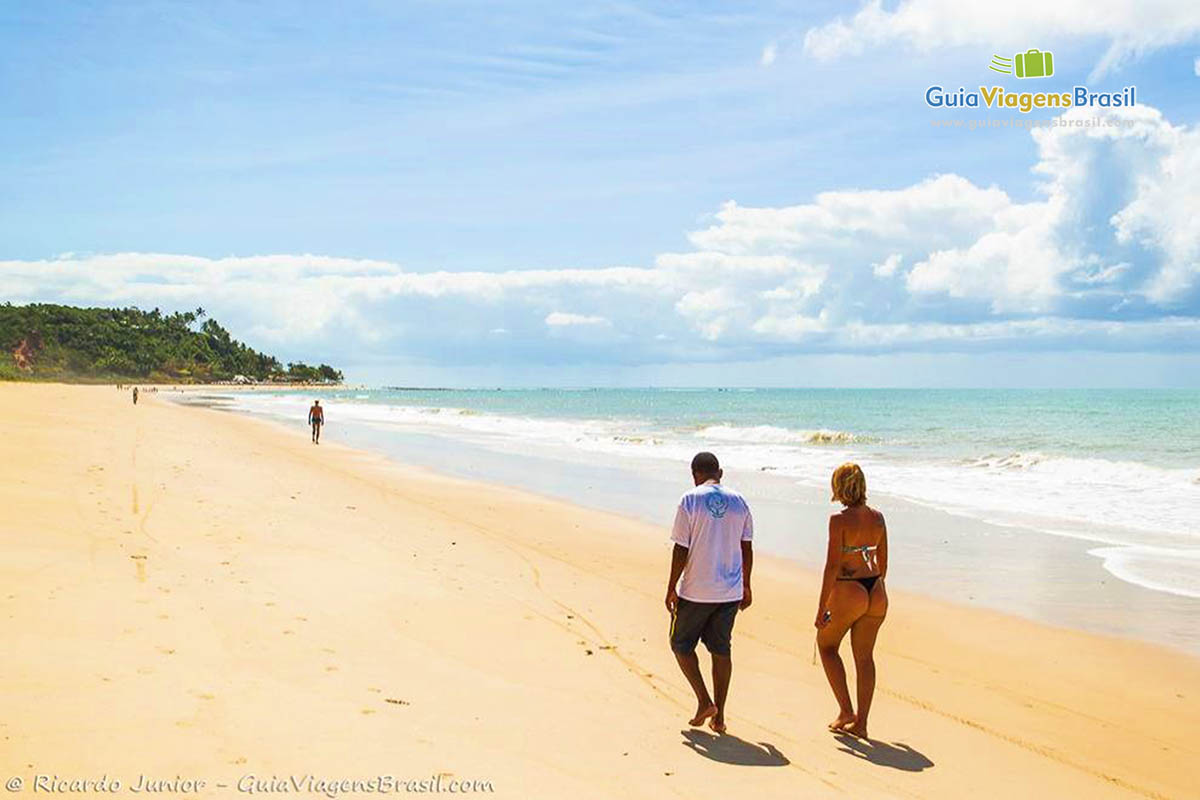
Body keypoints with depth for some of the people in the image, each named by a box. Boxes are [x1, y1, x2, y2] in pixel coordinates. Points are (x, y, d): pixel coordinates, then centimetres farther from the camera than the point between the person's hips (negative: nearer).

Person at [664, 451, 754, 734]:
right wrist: (746, 586, 18)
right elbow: (747, 549, 8)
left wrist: (671, 588, -3)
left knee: (681, 644, 14)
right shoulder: (739, 501, 4)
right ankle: (718, 716, 15)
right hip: (730, 591, 5)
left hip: (695, 591, -4)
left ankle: (704, 701, 5)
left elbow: (681, 549, -11)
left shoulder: (690, 500, -10)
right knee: (721, 650, 12)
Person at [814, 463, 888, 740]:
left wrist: (821, 607, -11)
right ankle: (860, 722, 18)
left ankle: (845, 710, 12)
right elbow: (883, 562, 11)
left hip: (848, 592, -6)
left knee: (827, 645, 17)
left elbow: (832, 565, -16)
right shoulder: (878, 517, 4)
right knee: (865, 656, 14)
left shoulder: (840, 519, -15)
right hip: (876, 592, 6)